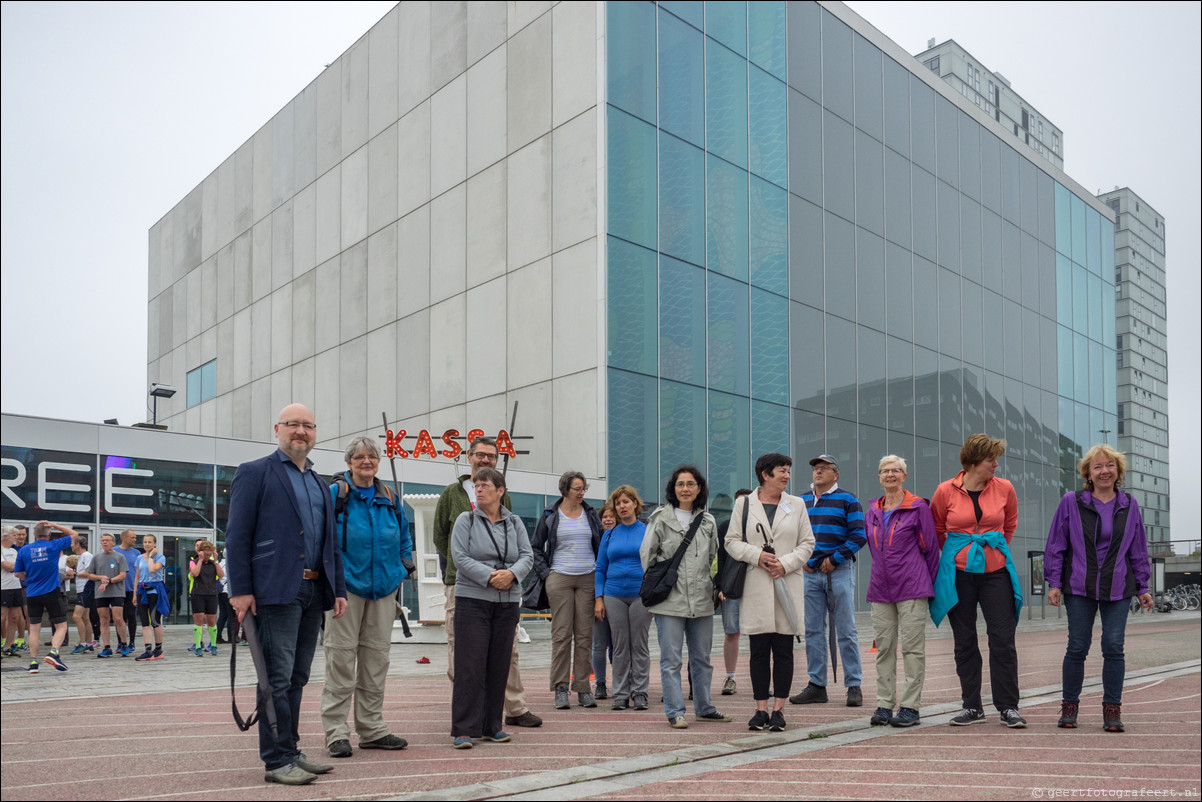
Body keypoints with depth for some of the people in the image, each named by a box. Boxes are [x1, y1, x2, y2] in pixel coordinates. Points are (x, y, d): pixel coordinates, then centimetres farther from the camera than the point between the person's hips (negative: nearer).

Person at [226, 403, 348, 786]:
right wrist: (240, 590, -13)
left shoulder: (320, 484, 20)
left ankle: (291, 751, 21)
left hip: (313, 592, 7)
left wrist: (339, 589, 13)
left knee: (297, 678, 12)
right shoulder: (254, 473, 0)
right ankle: (277, 760, 4)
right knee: (278, 678, -4)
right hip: (275, 591, -6)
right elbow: (237, 535, -6)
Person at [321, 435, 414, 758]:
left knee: (376, 656, 10)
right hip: (346, 587, -5)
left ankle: (372, 728, 20)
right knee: (341, 655, -3)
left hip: (383, 588, 5)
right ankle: (336, 731, 6)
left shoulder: (389, 498, 11)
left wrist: (401, 570, 11)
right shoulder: (335, 494, -4)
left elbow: (404, 538, 21)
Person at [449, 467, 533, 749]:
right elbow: (460, 556, -8)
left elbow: (527, 556, 3)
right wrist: (490, 576, -18)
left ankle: (491, 727, 17)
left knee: (499, 665, 6)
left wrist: (512, 573, -17)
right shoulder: (466, 520, 2)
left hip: (508, 602, 3)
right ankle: (463, 730, -1)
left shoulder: (514, 522, 10)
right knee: (470, 665, -6)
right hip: (472, 599, -3)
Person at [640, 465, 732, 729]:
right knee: (671, 660, -2)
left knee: (702, 658, 14)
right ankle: (675, 712, 5)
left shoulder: (708, 521, 10)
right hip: (670, 599, -4)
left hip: (701, 599, 4)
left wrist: (714, 588, 12)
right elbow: (647, 554, 1)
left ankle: (704, 708, 26)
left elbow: (714, 558, 18)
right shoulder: (661, 518, -2)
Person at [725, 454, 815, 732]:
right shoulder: (744, 504, 7)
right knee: (759, 651, 3)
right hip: (755, 586, -1)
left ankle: (779, 709, 9)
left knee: (784, 651, 2)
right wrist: (757, 555, -11)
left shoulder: (797, 505, 10)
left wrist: (786, 563, -7)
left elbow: (807, 543, 8)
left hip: (788, 584, 1)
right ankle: (761, 709, 11)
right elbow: (732, 541, 5)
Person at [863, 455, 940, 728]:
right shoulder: (872, 511, 12)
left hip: (912, 588, -5)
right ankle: (884, 705, 11)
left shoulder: (918, 507, -2)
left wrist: (928, 585, 3)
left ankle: (910, 707, 3)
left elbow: (931, 549, 1)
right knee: (884, 647, 6)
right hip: (880, 590, 5)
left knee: (913, 647, -2)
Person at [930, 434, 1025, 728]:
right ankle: (972, 707, 17)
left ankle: (1009, 707, 9)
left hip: (995, 570, 1)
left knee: (1003, 639, -2)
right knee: (964, 640, 6)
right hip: (958, 572, -1)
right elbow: (936, 530, 13)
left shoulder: (1004, 488, 1)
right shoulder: (946, 491, -4)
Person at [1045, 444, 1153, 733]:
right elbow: (1056, 546, 2)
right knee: (1077, 647, 1)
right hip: (1079, 589, -1)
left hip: (1118, 590, 2)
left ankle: (1112, 710, 9)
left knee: (1114, 647, -2)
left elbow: (1138, 549, 13)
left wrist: (1142, 587, 12)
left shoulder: (1129, 505, 7)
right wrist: (1054, 583, -2)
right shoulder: (1071, 503, -1)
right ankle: (1069, 707, 14)